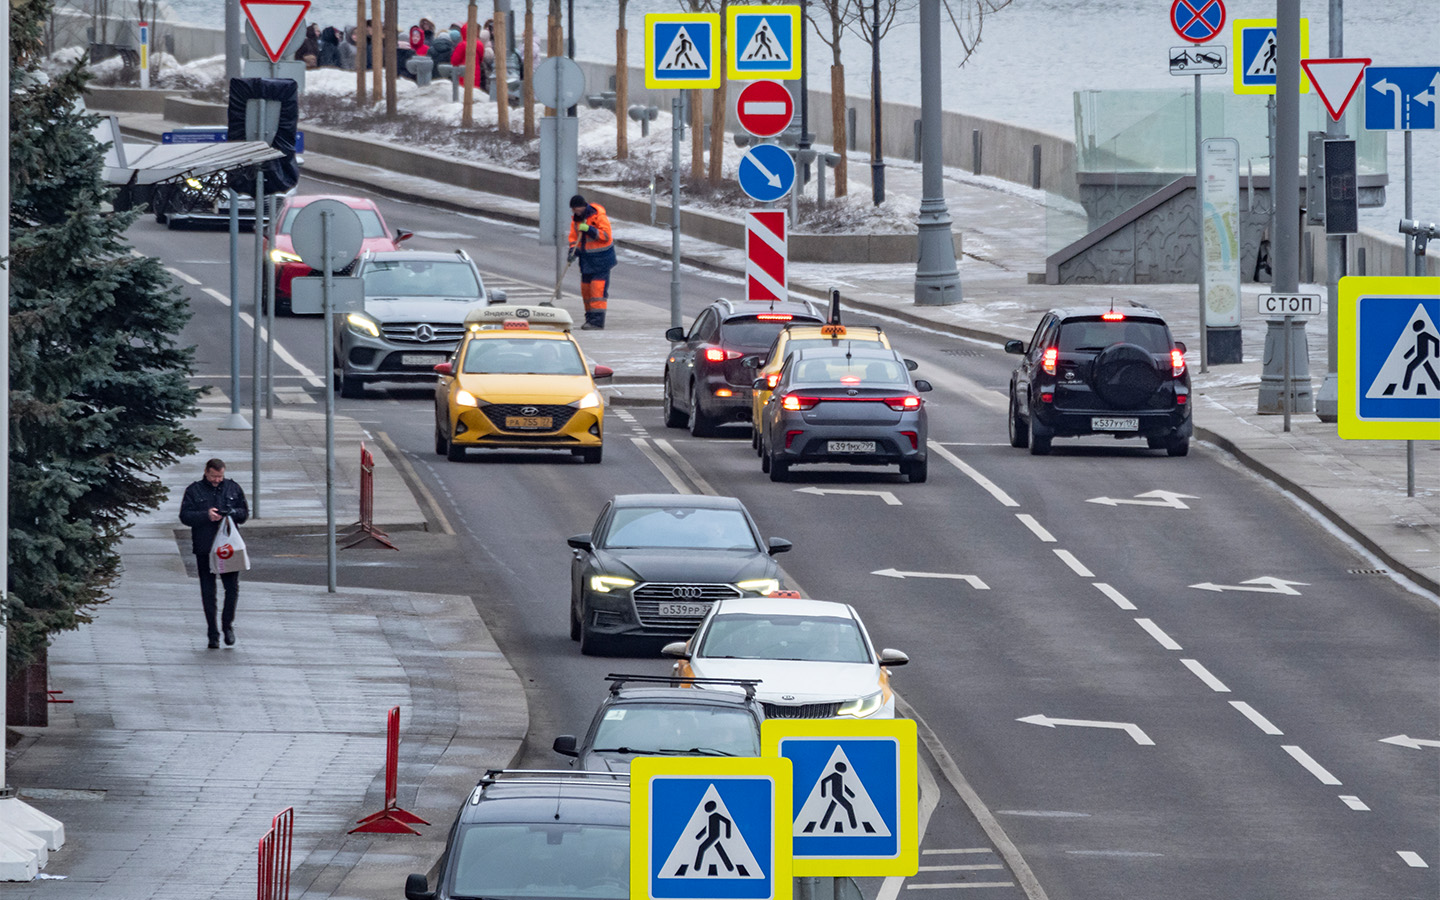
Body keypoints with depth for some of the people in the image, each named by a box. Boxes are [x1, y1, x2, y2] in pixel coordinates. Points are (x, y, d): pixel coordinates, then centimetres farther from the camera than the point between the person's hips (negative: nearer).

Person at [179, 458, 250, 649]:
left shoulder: (233, 489, 9)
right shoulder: (194, 491, 2)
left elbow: (245, 512, 10)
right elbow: (185, 516, -5)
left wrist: (232, 513, -12)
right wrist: (206, 516, -19)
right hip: (204, 548, -1)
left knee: (233, 587, -4)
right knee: (208, 592, 2)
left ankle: (227, 624, 19)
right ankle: (213, 633, 9)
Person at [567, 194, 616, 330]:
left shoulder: (599, 216, -15)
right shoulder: (576, 218, 6)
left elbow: (606, 235, -19)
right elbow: (573, 237, 12)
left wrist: (589, 229, -27)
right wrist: (573, 250, -5)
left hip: (601, 258, -7)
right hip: (586, 258, 7)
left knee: (598, 288, -12)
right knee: (586, 287, 8)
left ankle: (598, 320, -14)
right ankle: (590, 318, 16)